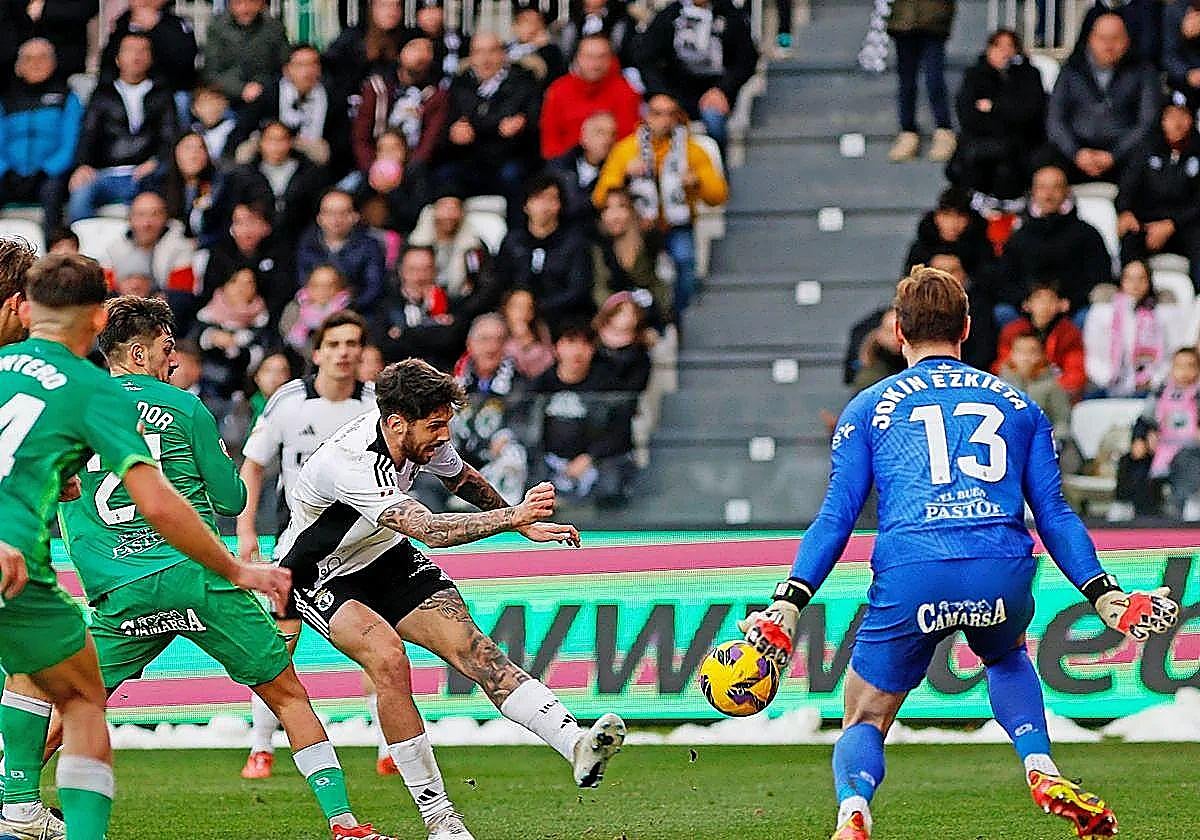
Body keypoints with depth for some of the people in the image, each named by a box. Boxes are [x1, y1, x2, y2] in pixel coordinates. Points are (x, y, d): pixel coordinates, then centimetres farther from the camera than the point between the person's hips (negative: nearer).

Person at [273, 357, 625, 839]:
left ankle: (576, 746, -32)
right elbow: (430, 530, -47)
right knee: (389, 659, -32)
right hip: (320, 578, -6)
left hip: (386, 561, 6)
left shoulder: (421, 433, -11)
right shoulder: (351, 465, -36)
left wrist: (524, 521, 21)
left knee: (471, 646, -17)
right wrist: (512, 517, -55)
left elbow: (461, 478, 14)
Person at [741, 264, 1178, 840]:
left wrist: (788, 606, 6)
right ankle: (1044, 775, 15)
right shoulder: (1017, 404, 22)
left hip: (909, 576, -2)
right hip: (1004, 572, 2)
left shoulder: (868, 409, 17)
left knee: (864, 722, 12)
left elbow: (836, 517, 8)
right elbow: (1054, 513, 16)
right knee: (1006, 656, 37)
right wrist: (1105, 595, 19)